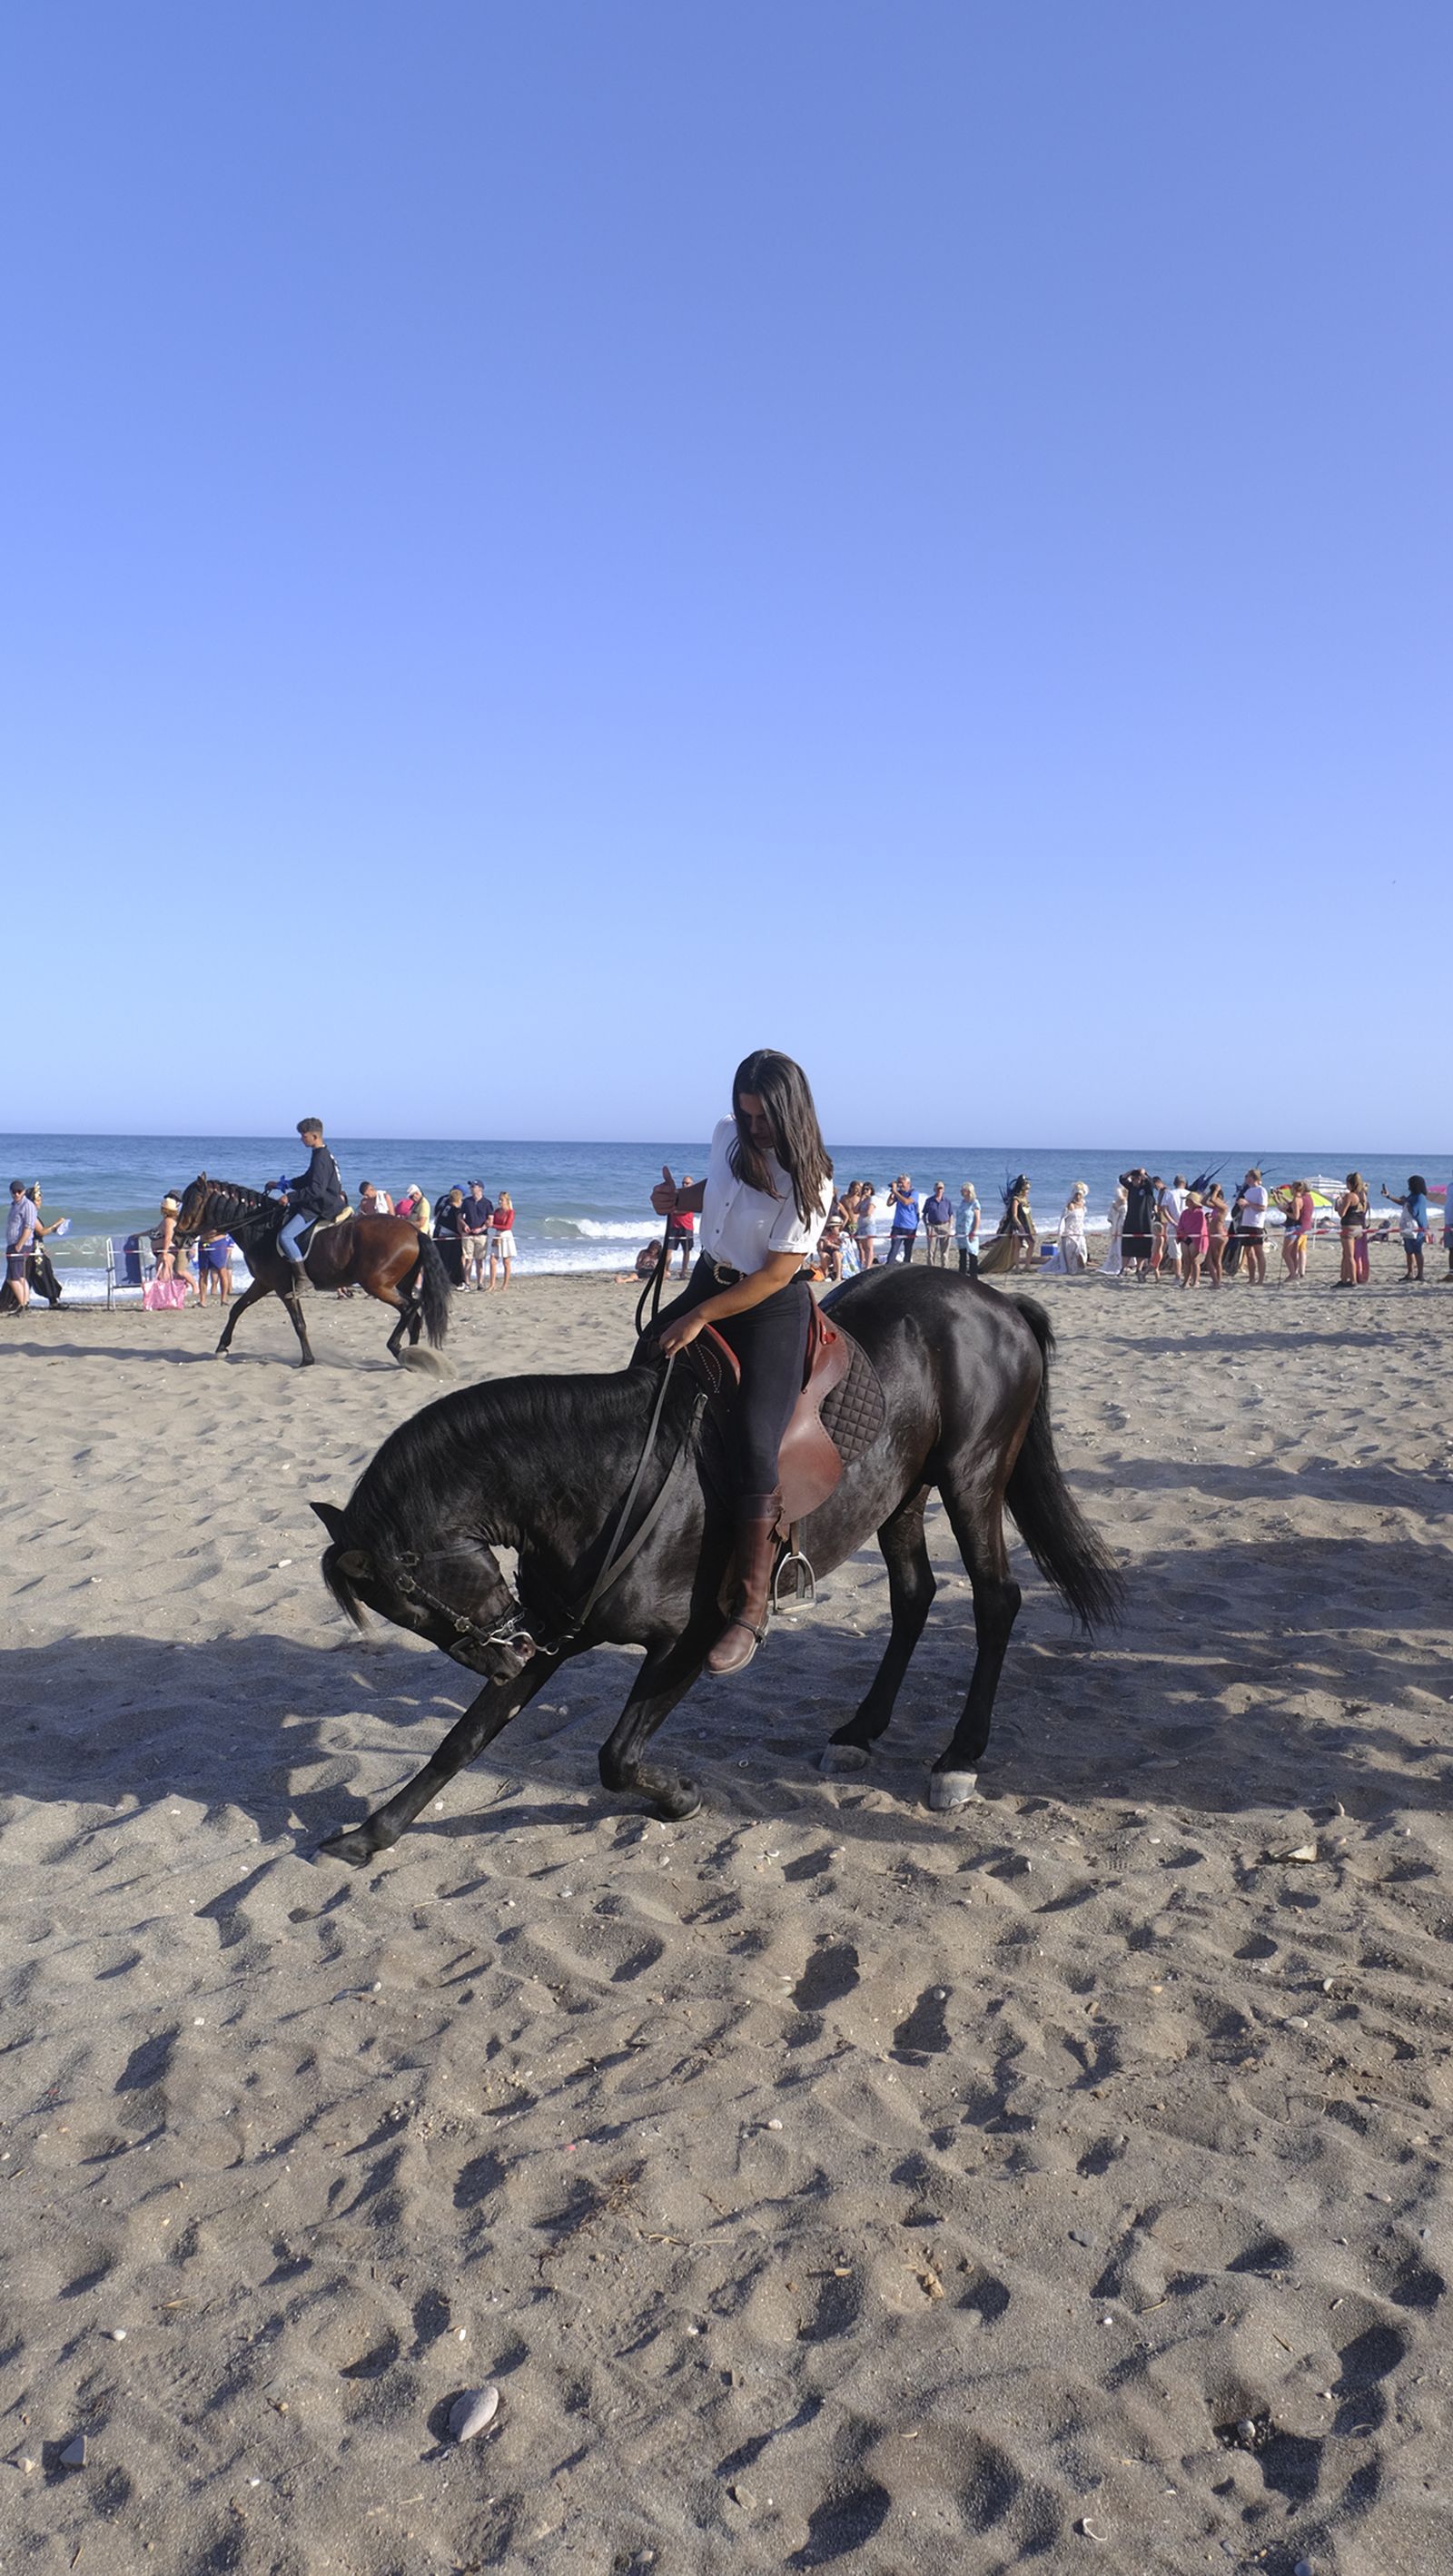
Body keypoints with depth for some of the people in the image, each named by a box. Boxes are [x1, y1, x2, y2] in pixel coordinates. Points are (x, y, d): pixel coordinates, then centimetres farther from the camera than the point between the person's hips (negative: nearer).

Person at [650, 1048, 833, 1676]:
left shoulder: (809, 1183, -20)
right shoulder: (728, 1135, 0)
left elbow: (775, 1275, -21)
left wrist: (700, 1317, -23)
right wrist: (676, 1200, 1)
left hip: (770, 1310, -8)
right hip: (708, 1280, 8)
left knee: (753, 1446, -18)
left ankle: (751, 1609, -13)